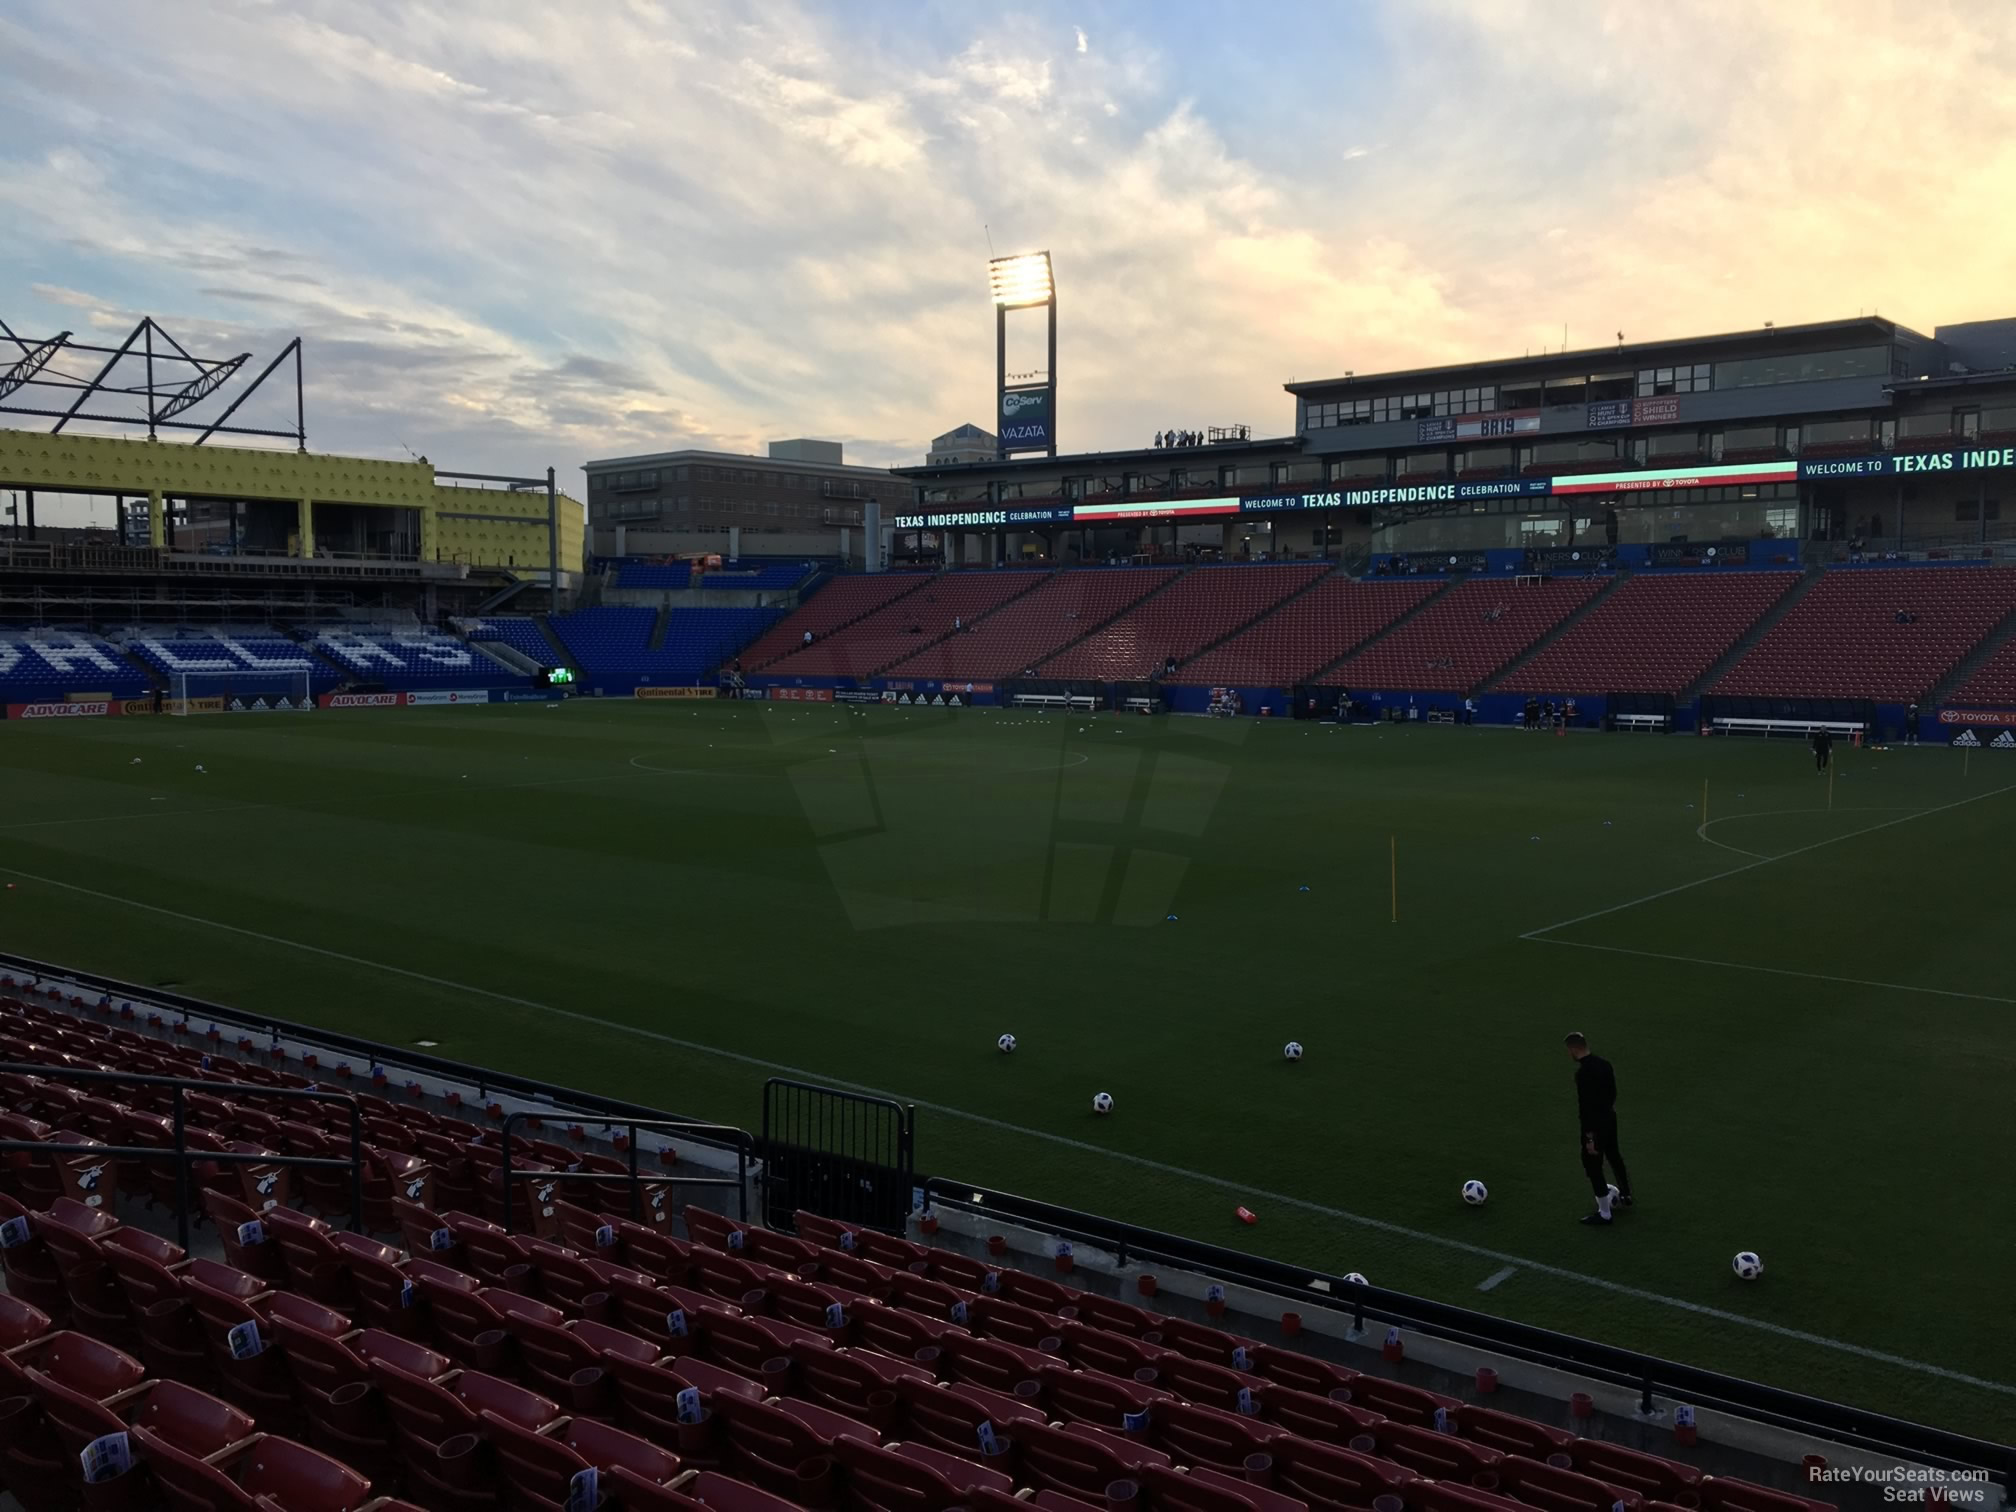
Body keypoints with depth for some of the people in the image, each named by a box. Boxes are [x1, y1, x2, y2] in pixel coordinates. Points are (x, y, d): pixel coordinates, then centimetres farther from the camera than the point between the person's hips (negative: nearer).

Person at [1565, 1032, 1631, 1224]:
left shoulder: (1583, 1072, -26)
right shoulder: (1604, 1063, 0)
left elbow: (1586, 1106, -26)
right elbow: (1613, 1092, 12)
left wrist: (1589, 1138, -22)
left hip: (1595, 1123, -9)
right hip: (1610, 1117, 9)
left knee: (1592, 1166, 5)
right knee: (1614, 1156, 29)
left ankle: (1604, 1213, 15)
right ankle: (1625, 1195, 49)